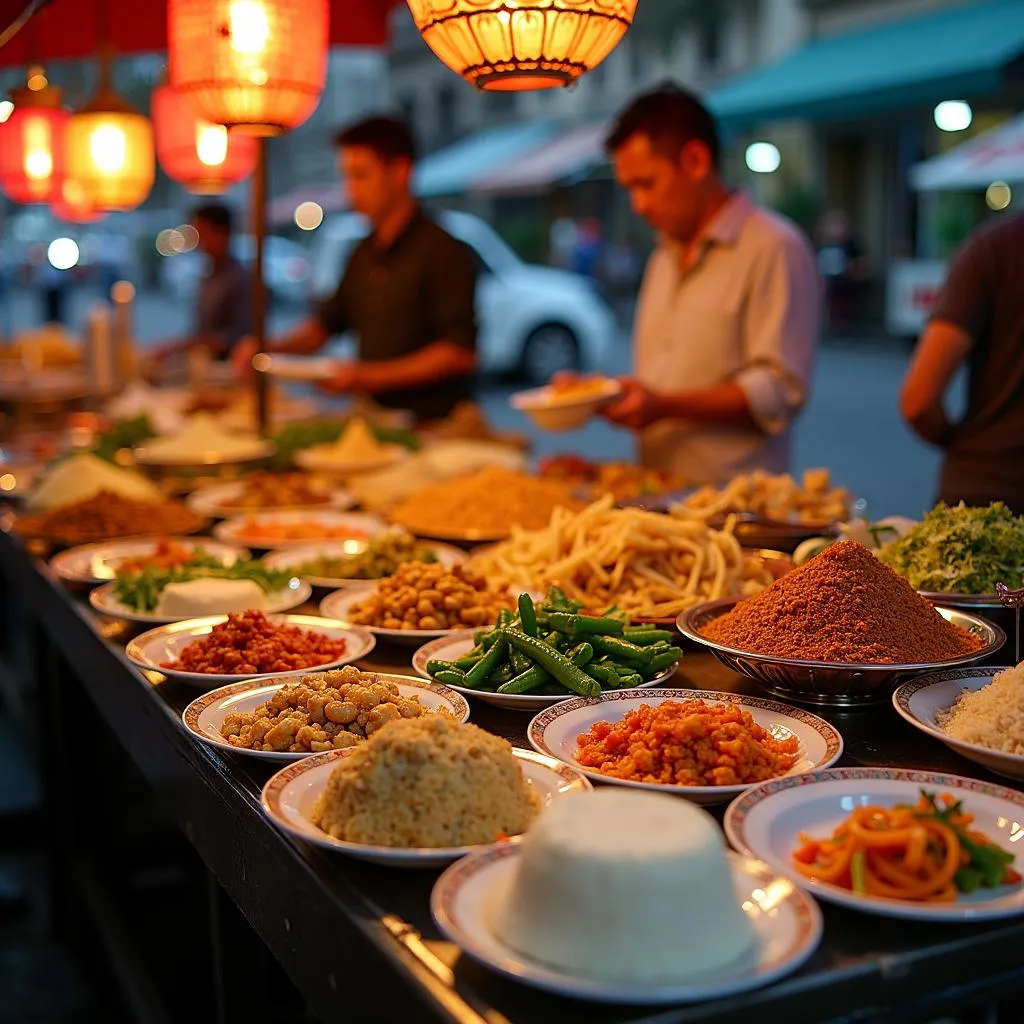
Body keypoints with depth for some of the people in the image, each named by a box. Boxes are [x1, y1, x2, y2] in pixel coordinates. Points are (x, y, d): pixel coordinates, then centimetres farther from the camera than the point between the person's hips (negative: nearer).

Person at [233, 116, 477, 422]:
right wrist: (269, 349, 8)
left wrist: (369, 376, -17)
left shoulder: (443, 252, -8)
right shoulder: (365, 253, 16)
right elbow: (326, 324, 26)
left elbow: (460, 353, -15)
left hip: (432, 424, -6)